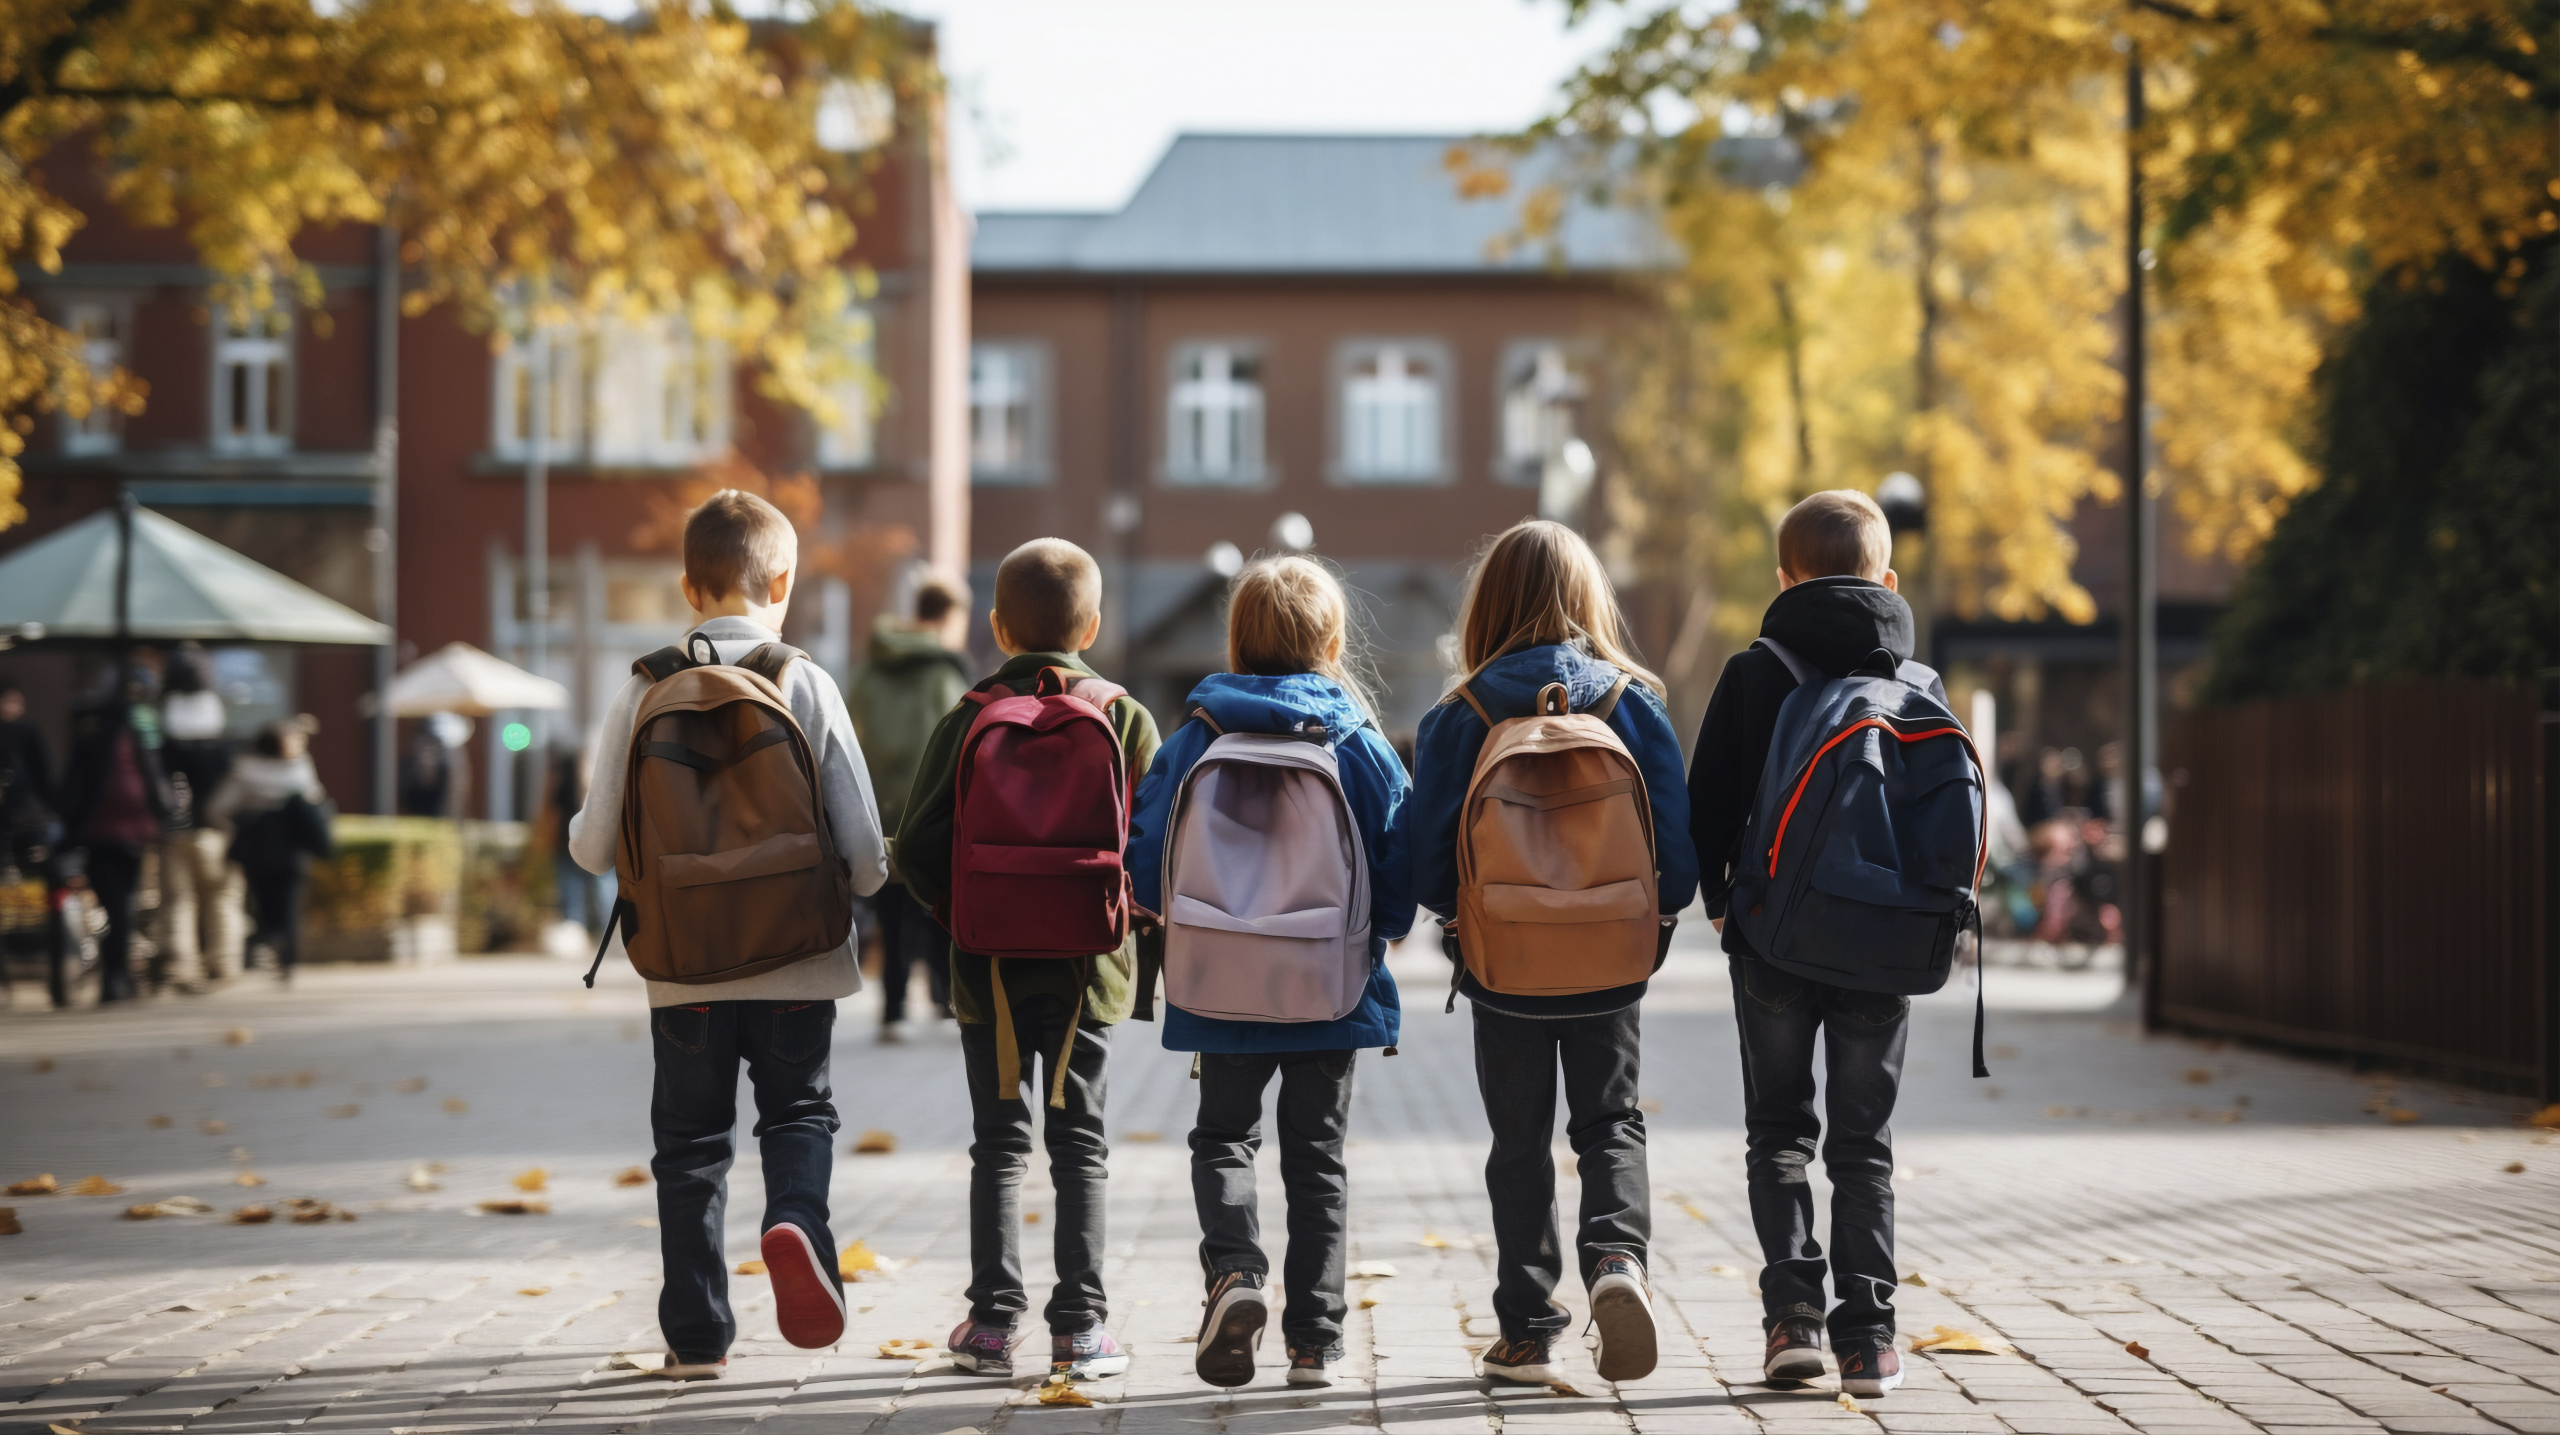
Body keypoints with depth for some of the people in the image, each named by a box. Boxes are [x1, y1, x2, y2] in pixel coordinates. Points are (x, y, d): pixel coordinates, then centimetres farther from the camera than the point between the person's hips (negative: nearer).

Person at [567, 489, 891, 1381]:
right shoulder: (808, 686, -7)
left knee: (691, 1139, 12)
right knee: (799, 1109, 16)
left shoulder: (645, 691, -5)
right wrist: (862, 880, 16)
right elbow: (865, 853, -7)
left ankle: (697, 1336, 12)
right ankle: (796, 1219, -16)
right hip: (796, 958, -1)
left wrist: (579, 833, 20)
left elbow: (594, 847, -4)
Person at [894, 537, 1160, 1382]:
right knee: (1079, 1145, 6)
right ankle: (1078, 1328, 3)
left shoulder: (967, 722, -4)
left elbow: (918, 851, -6)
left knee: (998, 1144, 9)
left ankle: (992, 1321, 7)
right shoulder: (1126, 719, -3)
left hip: (990, 967, 0)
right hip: (1089, 966, 0)